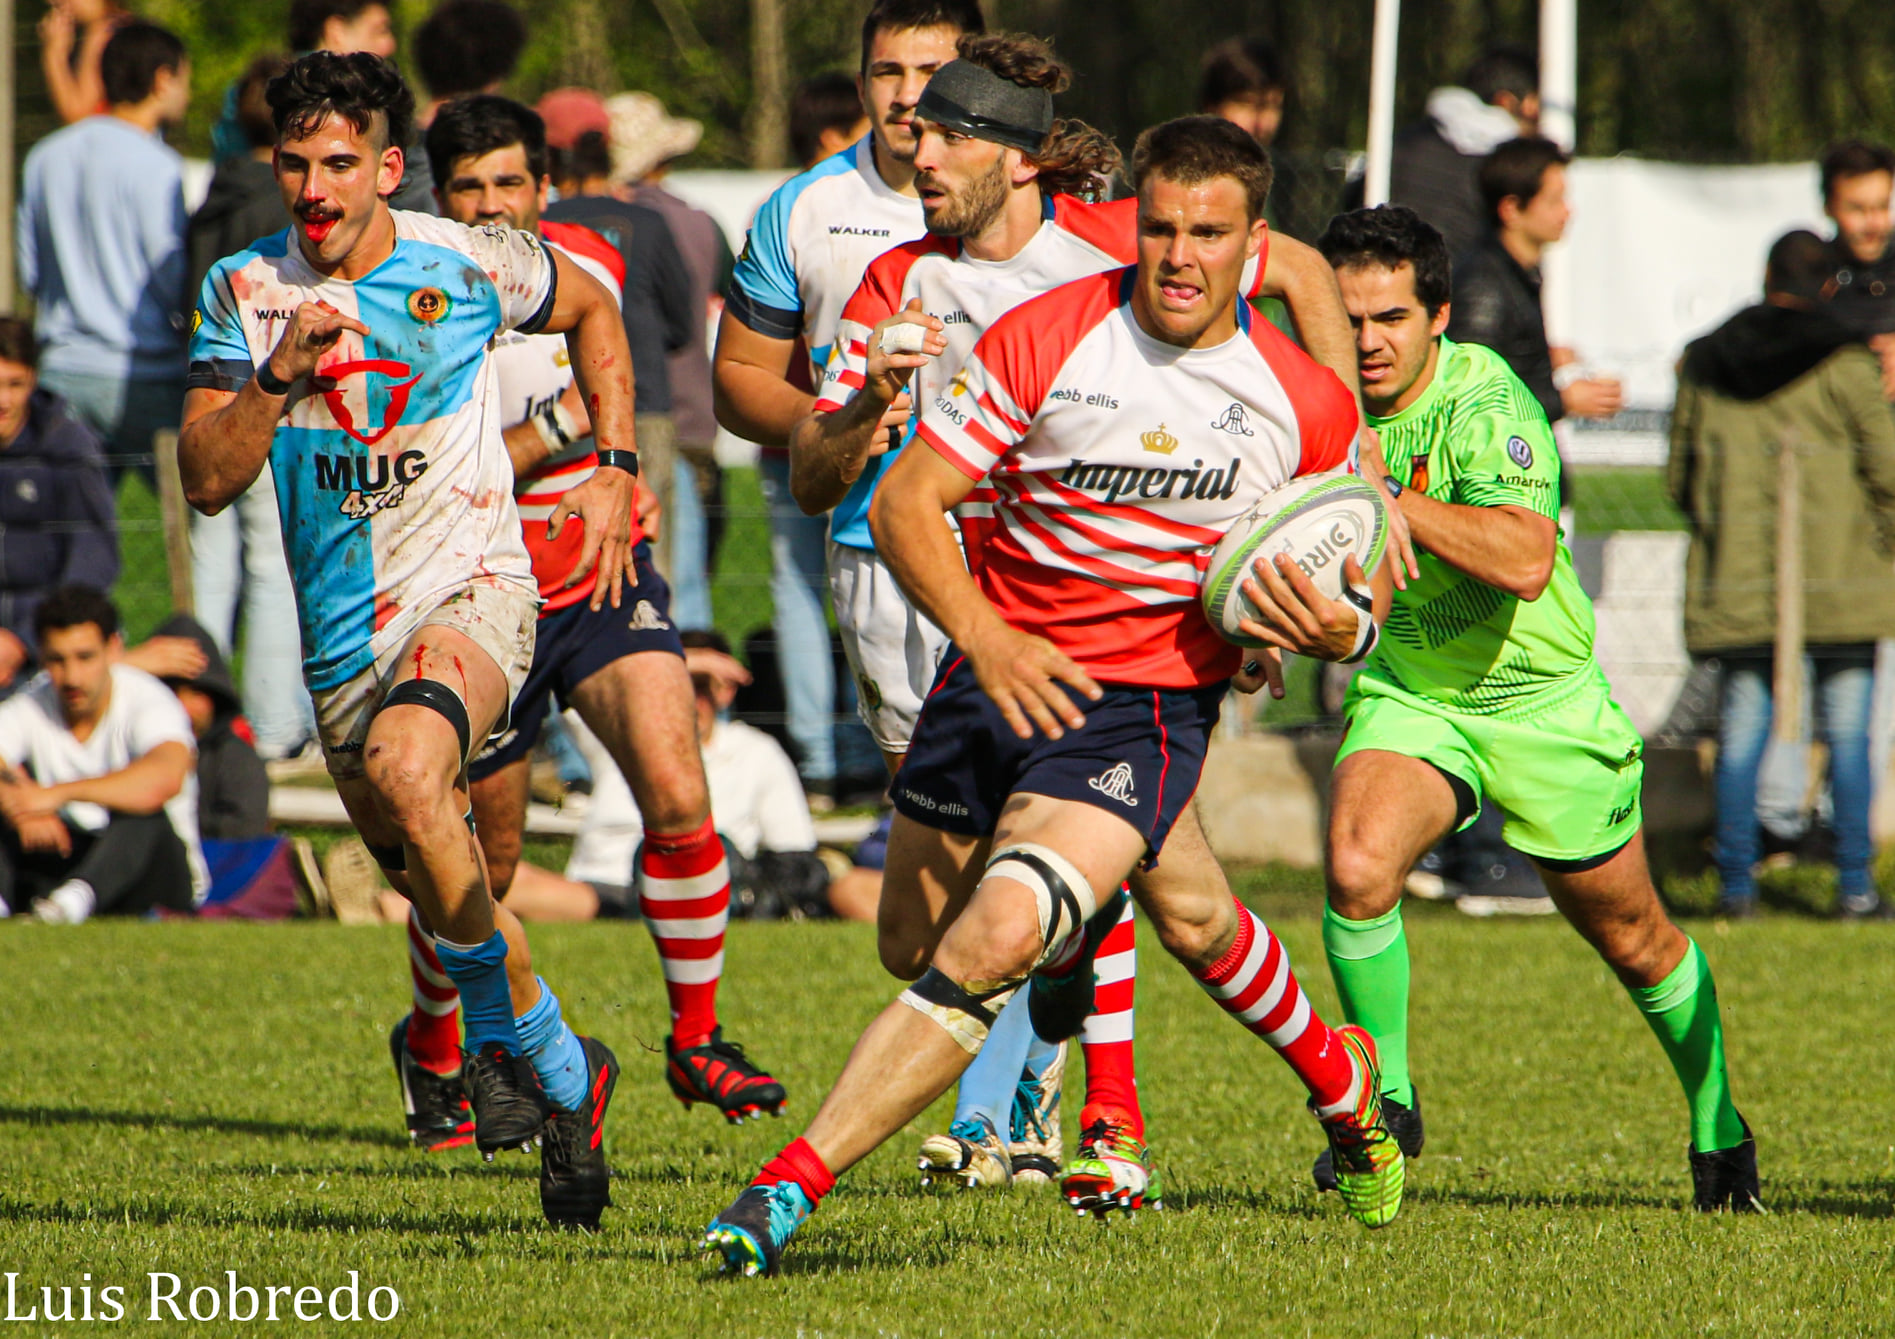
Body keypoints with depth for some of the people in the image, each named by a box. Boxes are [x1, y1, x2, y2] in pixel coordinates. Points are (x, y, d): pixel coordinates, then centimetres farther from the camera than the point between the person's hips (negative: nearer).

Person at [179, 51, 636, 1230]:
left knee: (405, 771, -34)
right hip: (340, 634, 5)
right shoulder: (246, 292, -1)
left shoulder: (472, 265, -5)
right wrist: (276, 379, -22)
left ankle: (507, 1032, -18)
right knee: (430, 878, 11)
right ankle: (564, 1077, 33)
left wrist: (615, 471, 10)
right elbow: (207, 481, -6)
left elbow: (591, 312, 17)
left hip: (471, 590, -5)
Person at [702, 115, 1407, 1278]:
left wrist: (1336, 628, -18)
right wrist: (986, 640, -24)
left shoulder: (1309, 405, -5)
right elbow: (907, 503, -8)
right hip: (1001, 675, 3)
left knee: (994, 943, -25)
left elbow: (1362, 580, 8)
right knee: (917, 944, 17)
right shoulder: (1041, 339, -9)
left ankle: (791, 1188, -21)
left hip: (1148, 703, -3)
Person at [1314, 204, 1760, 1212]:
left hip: (1541, 700, -3)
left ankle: (1718, 1126, 38)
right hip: (1408, 691, 3)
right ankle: (1384, 1101, -8)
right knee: (1356, 863, -27)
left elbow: (1523, 562, -39)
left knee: (1633, 939, 13)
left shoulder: (1485, 405, -25)